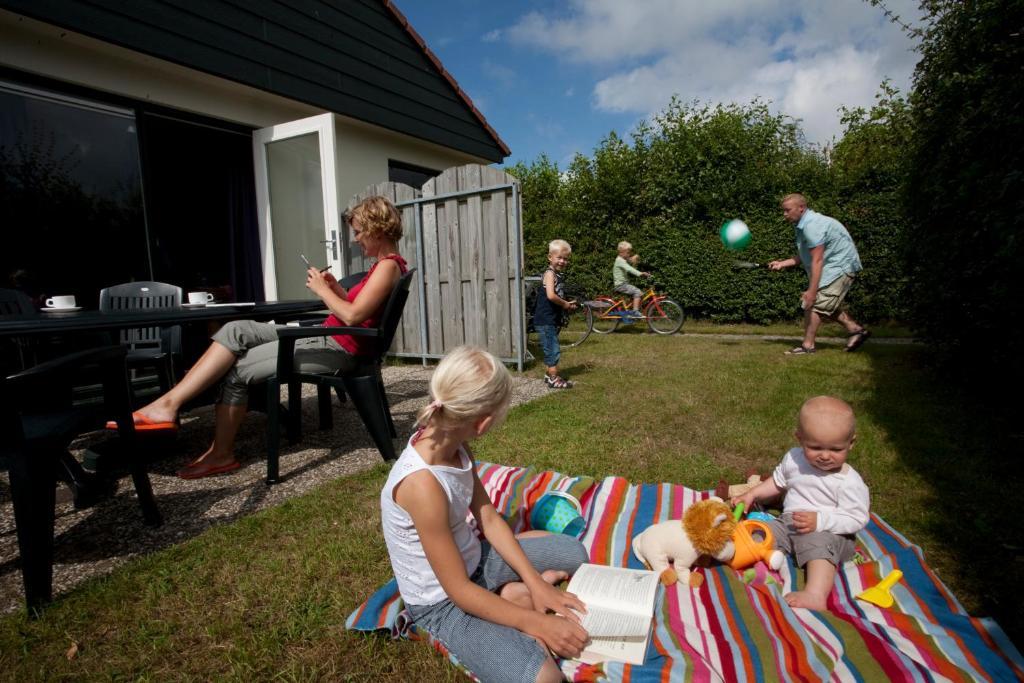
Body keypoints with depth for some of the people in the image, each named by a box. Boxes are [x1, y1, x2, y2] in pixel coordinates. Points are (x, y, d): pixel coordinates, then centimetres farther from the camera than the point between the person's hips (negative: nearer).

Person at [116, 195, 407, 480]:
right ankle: (168, 404, -2)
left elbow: (352, 316, -24)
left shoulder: (388, 265, -15)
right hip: (325, 339, 10)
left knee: (237, 369, -6)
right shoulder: (383, 265, 16)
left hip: (337, 349, -9)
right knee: (236, 331, -1)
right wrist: (336, 287, 7)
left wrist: (322, 289, -10)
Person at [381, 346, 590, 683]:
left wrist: (535, 582, -7)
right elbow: (459, 590, -27)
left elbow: (488, 517, -2)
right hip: (443, 601, -7)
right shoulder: (423, 484, -36)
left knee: (574, 553, 15)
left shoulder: (454, 445, -11)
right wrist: (536, 623, -20)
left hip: (472, 557, 7)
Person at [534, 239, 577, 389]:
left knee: (552, 349, 18)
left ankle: (550, 374, 30)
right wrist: (565, 304, -15)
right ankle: (554, 379, 2)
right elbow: (551, 296, -30)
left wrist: (568, 304, 5)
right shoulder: (550, 274, -15)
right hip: (545, 320, -9)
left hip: (553, 319, 9)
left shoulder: (559, 275, 13)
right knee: (553, 349, -5)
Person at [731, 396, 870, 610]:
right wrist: (751, 495, 9)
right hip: (789, 523, 7)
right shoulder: (793, 458, 2)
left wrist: (819, 520, -26)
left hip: (828, 533, -7)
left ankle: (815, 595, -50)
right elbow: (777, 482, 19)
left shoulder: (849, 482, -13)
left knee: (820, 544, -36)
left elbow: (857, 519, -14)